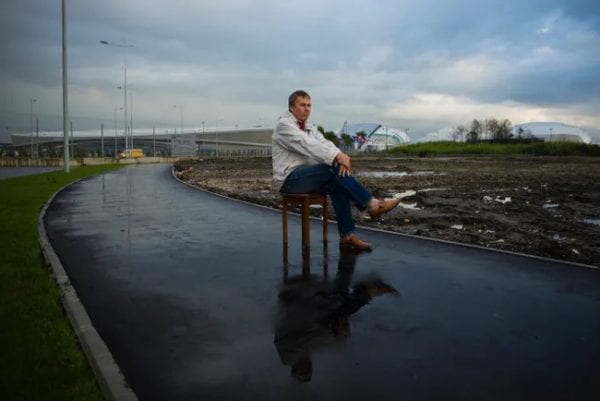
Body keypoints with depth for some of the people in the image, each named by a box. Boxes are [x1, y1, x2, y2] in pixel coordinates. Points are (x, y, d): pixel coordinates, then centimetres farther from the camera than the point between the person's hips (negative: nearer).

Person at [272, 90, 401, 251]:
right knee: (334, 169, -24)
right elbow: (308, 145, -23)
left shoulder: (309, 127, 16)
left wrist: (340, 156, -23)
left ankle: (347, 235, -18)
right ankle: (371, 204, -22)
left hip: (306, 176, 8)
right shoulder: (284, 125, -9)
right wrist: (336, 158, -31)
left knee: (338, 184, -17)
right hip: (289, 179, -8)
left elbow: (324, 143, 0)